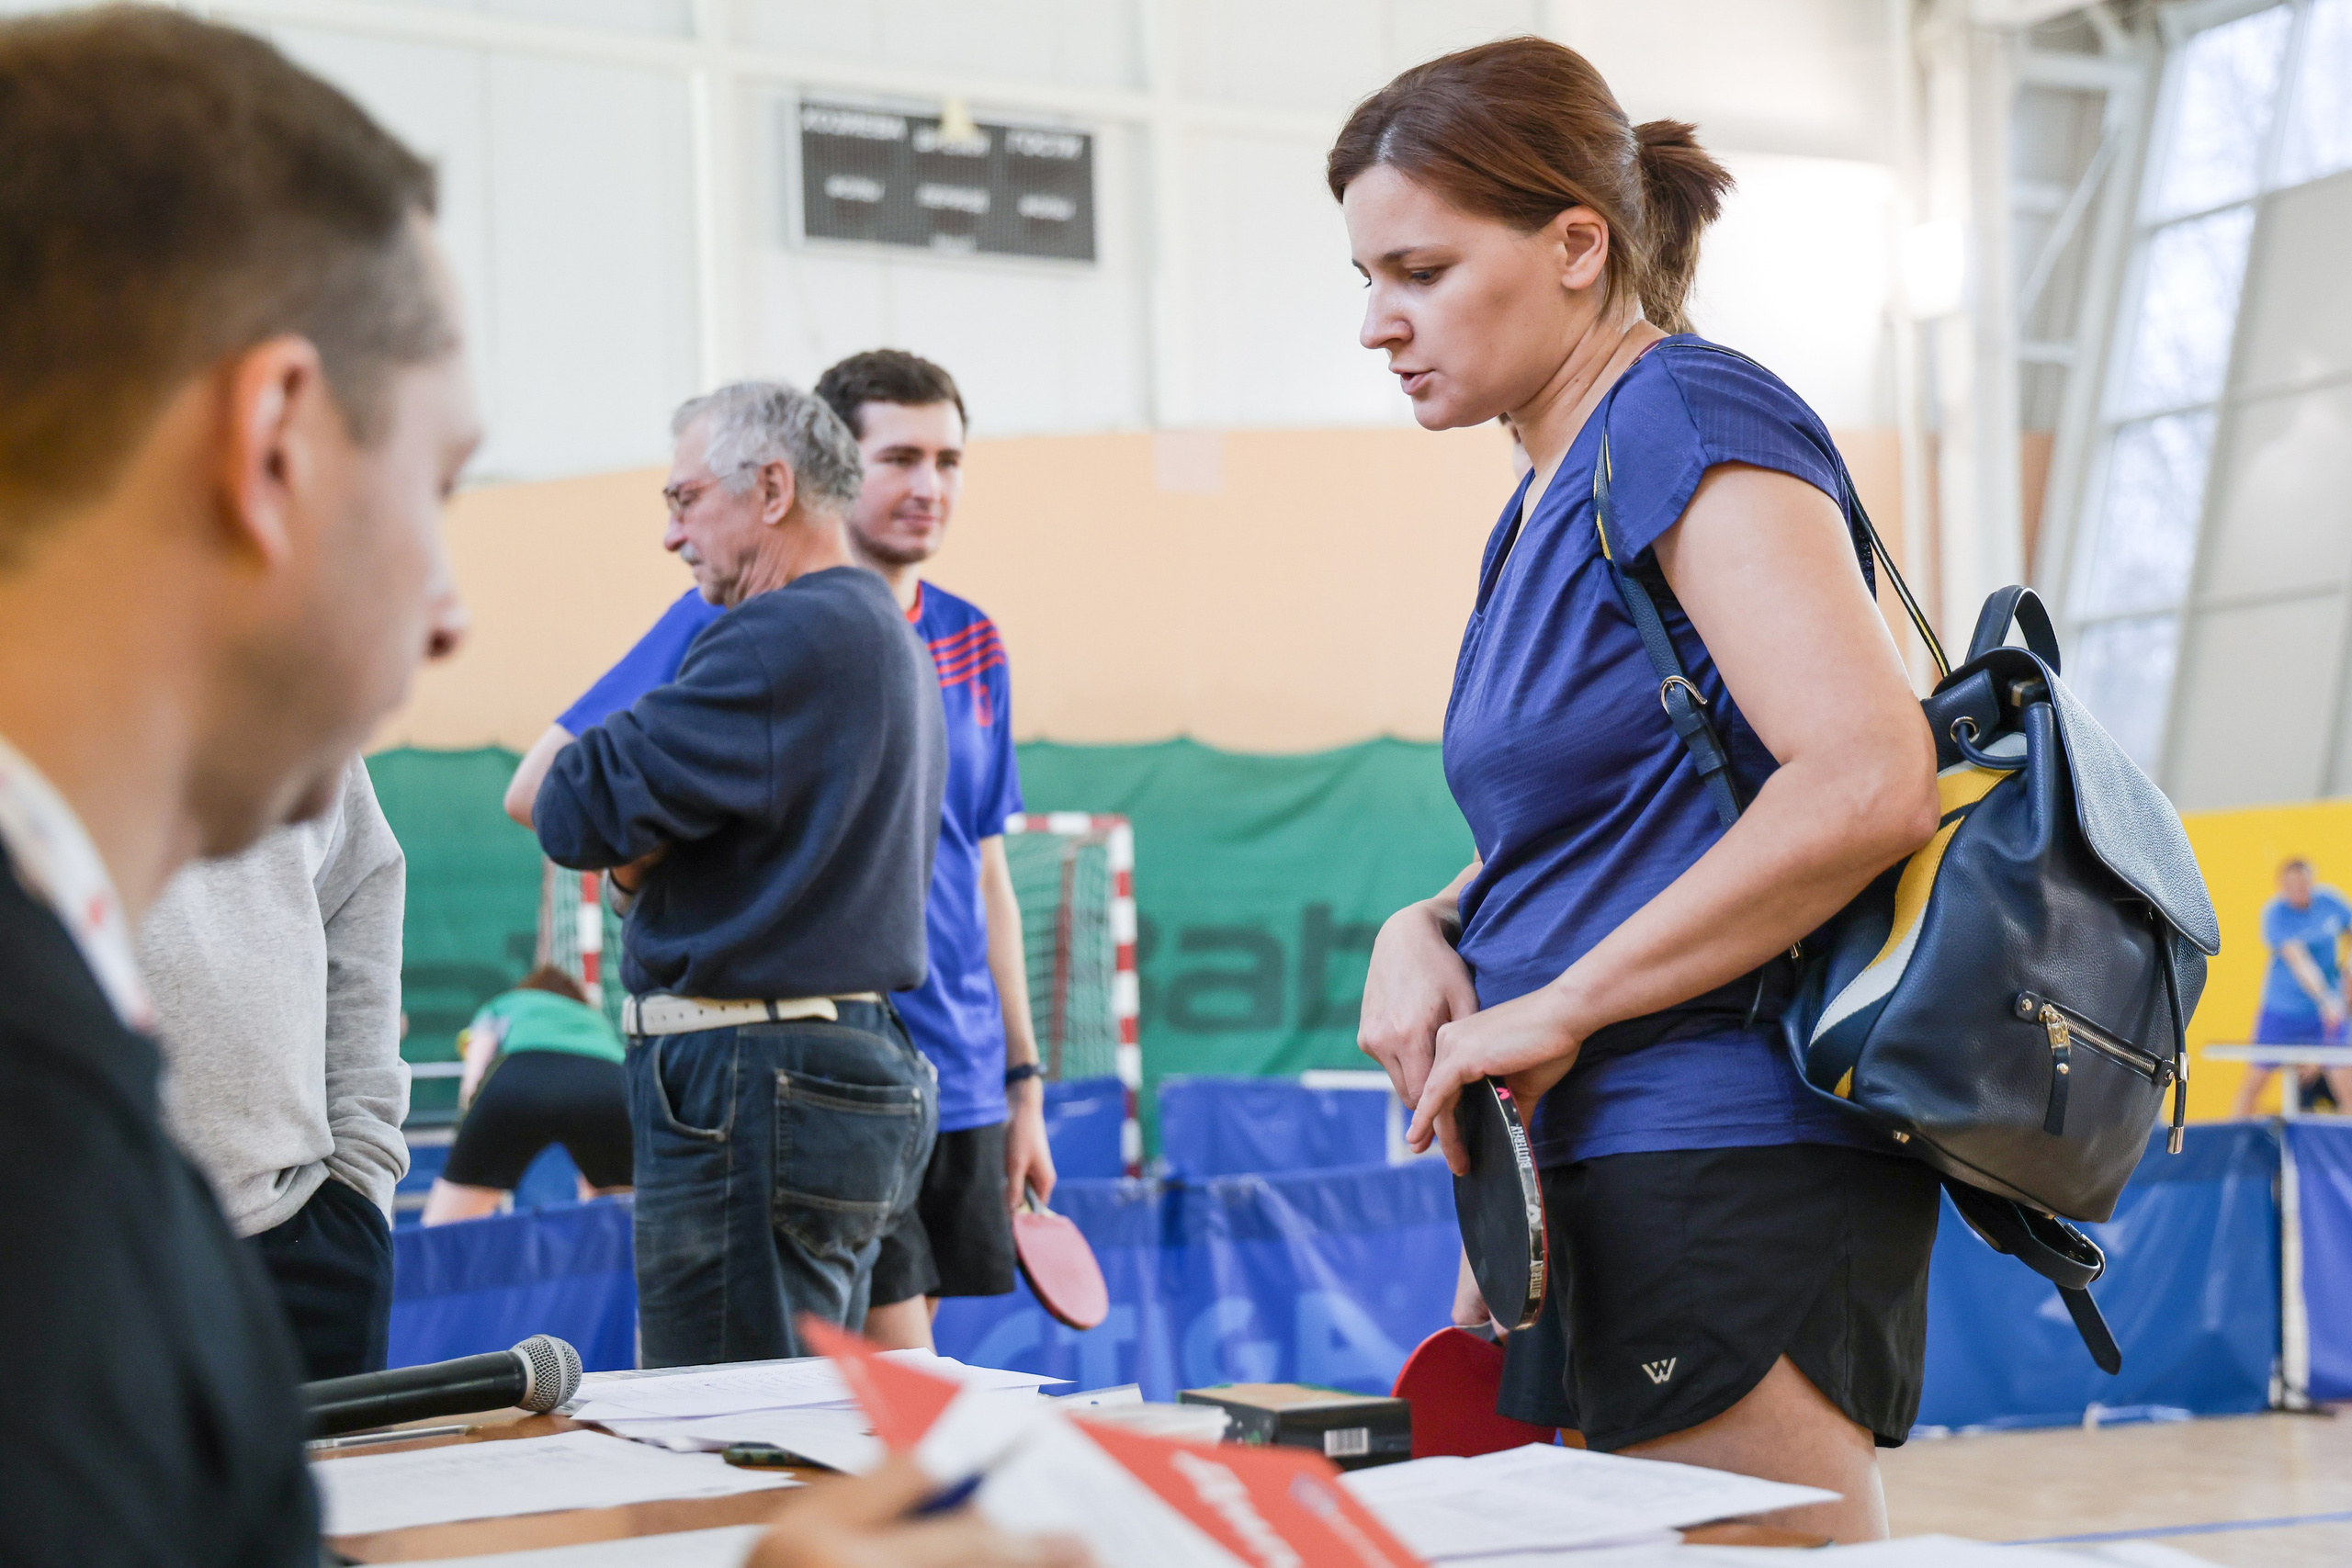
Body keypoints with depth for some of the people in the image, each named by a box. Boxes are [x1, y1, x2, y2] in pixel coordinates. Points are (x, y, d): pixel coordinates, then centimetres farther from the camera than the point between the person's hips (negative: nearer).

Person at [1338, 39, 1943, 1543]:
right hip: (1585, 1171, 9)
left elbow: (1865, 784, -23)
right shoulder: (1551, 496, 17)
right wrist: (1427, 931, 4)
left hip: (1730, 1176, -9)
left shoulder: (1690, 422, -10)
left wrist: (1555, 1010, -17)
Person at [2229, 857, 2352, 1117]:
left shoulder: (2330, 901, -3)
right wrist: (2325, 1000, -40)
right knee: (2253, 1083, 3)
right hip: (2281, 1009, -2)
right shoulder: (2275, 914, -16)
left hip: (2327, 1012, 2)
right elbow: (2299, 962, -28)